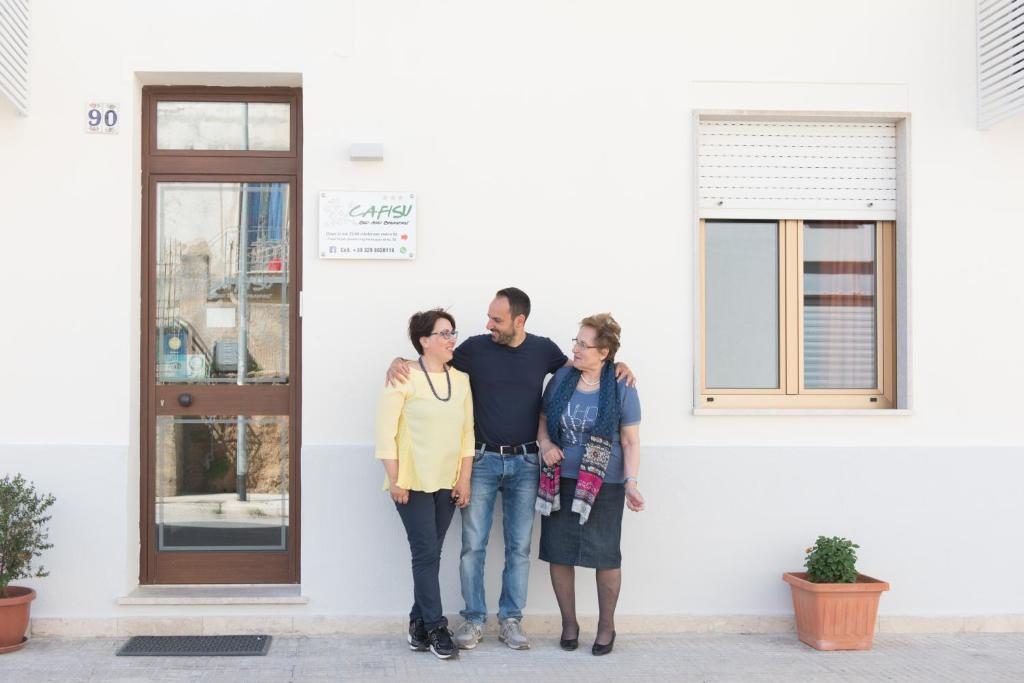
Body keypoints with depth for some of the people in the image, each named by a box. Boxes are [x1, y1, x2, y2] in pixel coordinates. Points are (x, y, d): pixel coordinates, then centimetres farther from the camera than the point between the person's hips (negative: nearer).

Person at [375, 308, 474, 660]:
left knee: (429, 555, 9)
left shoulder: (460, 379, 8)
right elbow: (386, 432, -10)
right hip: (412, 483, -5)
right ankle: (435, 628, 5)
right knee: (427, 553, -5)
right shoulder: (404, 378, -9)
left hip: (447, 484, 5)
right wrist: (394, 480, -12)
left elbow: (467, 432, 10)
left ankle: (418, 625, 19)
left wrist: (465, 479, 6)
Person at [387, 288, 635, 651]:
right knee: (473, 545, 1)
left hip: (525, 462, 1)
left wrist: (615, 365, -2)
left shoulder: (543, 349, 0)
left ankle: (510, 620, 19)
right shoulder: (476, 347, -4)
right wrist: (399, 362, -14)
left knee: (519, 548, 7)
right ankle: (473, 619, 14)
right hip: (482, 460, -1)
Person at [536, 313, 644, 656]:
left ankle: (606, 625, 23)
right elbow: (543, 419, 12)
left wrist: (631, 482, -13)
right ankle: (569, 622, 24)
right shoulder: (561, 378, 2)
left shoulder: (621, 388, -6)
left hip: (604, 486, -3)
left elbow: (630, 441, -4)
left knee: (605, 554, 5)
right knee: (559, 552, 6)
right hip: (560, 482, 3)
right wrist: (544, 443, -8)